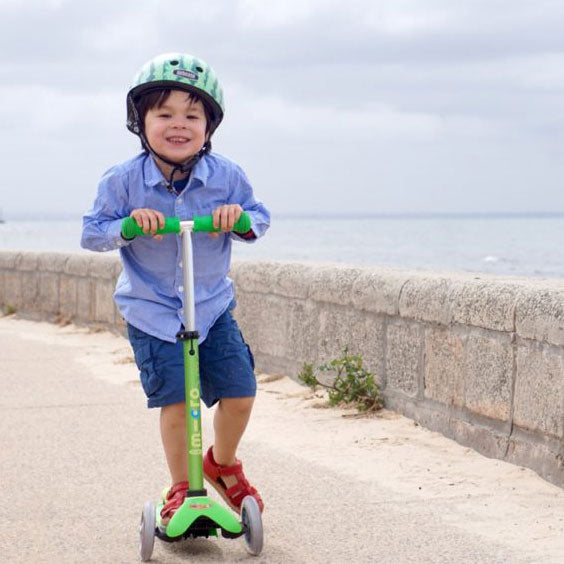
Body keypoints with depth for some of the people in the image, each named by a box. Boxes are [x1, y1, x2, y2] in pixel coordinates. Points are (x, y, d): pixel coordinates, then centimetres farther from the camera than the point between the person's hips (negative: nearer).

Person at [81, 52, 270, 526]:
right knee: (174, 401, -8)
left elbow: (260, 218, 4)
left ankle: (223, 463, 28)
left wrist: (241, 217, -19)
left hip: (212, 305, 2)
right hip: (152, 312, -2)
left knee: (239, 393, -2)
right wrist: (126, 224, -25)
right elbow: (91, 233, -5)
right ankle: (181, 487, 14)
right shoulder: (123, 182, -11)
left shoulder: (227, 177, -6)